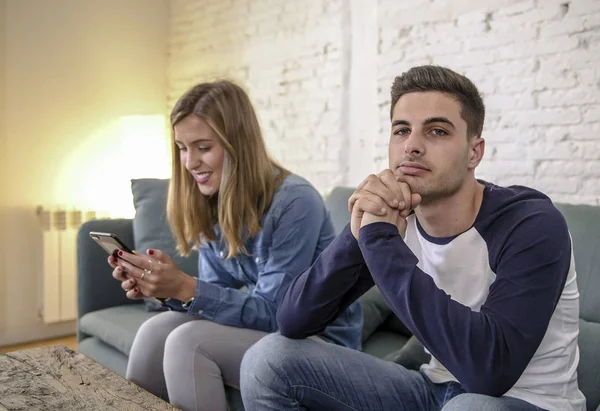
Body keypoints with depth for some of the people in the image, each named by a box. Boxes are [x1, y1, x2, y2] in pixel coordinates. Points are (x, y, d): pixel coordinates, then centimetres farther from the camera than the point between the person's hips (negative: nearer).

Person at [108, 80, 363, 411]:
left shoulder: (295, 203, -23)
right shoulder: (212, 204, 0)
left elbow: (272, 313, -22)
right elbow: (215, 292, 2)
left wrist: (185, 287, -30)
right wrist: (165, 289, -18)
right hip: (266, 325, 7)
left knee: (187, 341, -23)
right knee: (155, 331, -12)